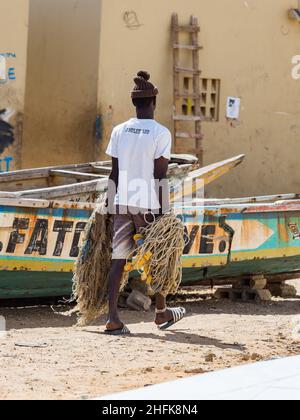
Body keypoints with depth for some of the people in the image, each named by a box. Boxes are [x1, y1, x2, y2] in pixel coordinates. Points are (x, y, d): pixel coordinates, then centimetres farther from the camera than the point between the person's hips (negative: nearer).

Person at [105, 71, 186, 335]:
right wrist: (162, 210, -5)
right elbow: (160, 174, -9)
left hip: (122, 203, 4)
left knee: (119, 259, 1)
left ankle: (113, 318, -9)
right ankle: (162, 313, 28)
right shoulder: (161, 134, -6)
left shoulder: (119, 131, 6)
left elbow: (115, 172, 8)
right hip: (148, 204, -4)